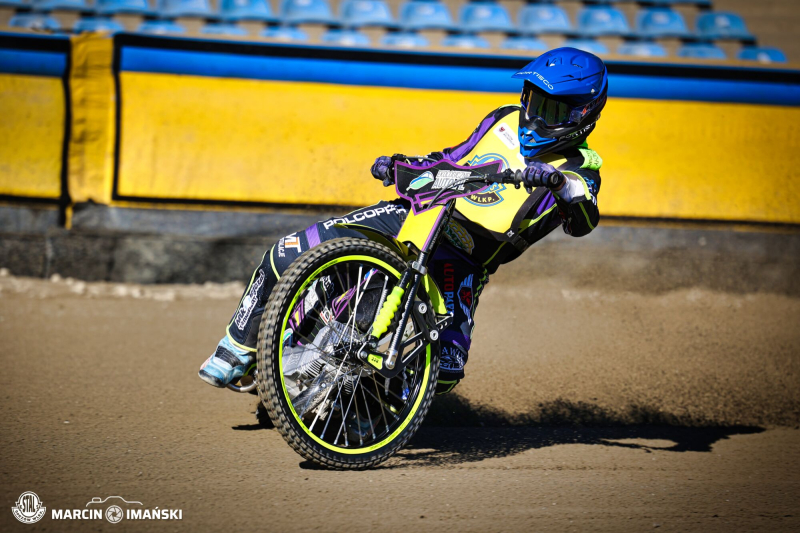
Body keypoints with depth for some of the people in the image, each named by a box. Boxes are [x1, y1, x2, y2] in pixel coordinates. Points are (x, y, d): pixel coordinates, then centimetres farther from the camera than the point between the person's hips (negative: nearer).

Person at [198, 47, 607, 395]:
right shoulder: (507, 120, 13)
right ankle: (240, 348, 10)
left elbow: (584, 222, -24)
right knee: (286, 255, -9)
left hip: (461, 260, -4)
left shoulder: (577, 169, -3)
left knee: (446, 369, -26)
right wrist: (398, 166, 8)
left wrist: (558, 182, -43)